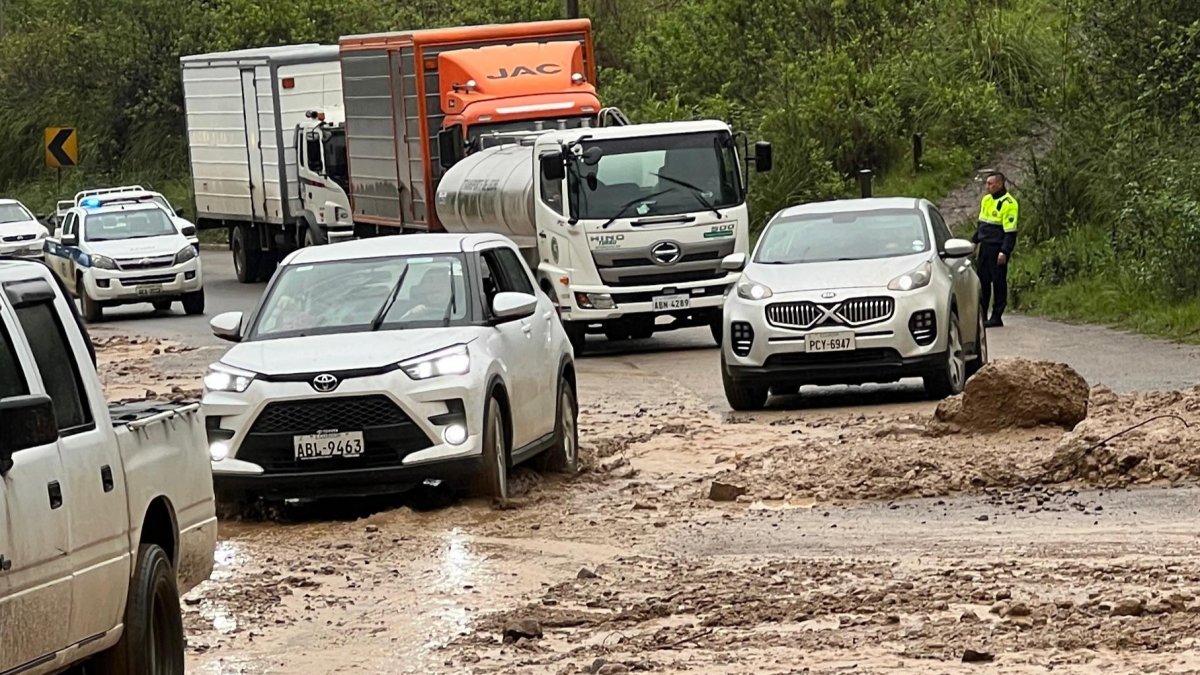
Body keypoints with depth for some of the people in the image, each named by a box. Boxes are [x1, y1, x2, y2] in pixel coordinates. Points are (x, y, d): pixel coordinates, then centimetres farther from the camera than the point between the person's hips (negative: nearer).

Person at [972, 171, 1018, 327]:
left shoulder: (1008, 203, -12)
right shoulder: (986, 200, 13)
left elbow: (1010, 231, -16)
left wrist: (1004, 252, -20)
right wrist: (973, 241, 20)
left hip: (997, 249, -8)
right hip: (985, 247, 8)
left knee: (998, 282, -3)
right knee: (983, 281, 9)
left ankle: (997, 317, 1)